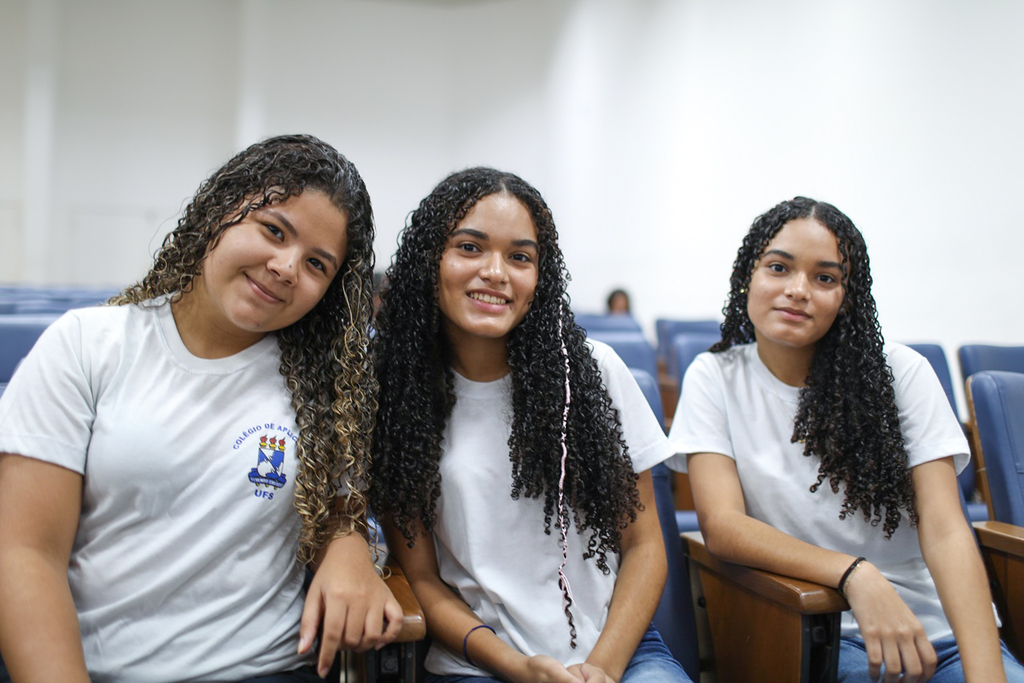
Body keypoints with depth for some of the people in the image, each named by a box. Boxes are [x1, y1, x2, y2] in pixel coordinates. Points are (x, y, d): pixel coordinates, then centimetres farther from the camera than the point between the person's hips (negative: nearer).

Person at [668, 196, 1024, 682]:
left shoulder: (901, 374, -1)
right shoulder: (714, 378, 0)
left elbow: (944, 531, -9)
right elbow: (721, 525, -10)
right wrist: (855, 575, -25)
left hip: (941, 627, 2)